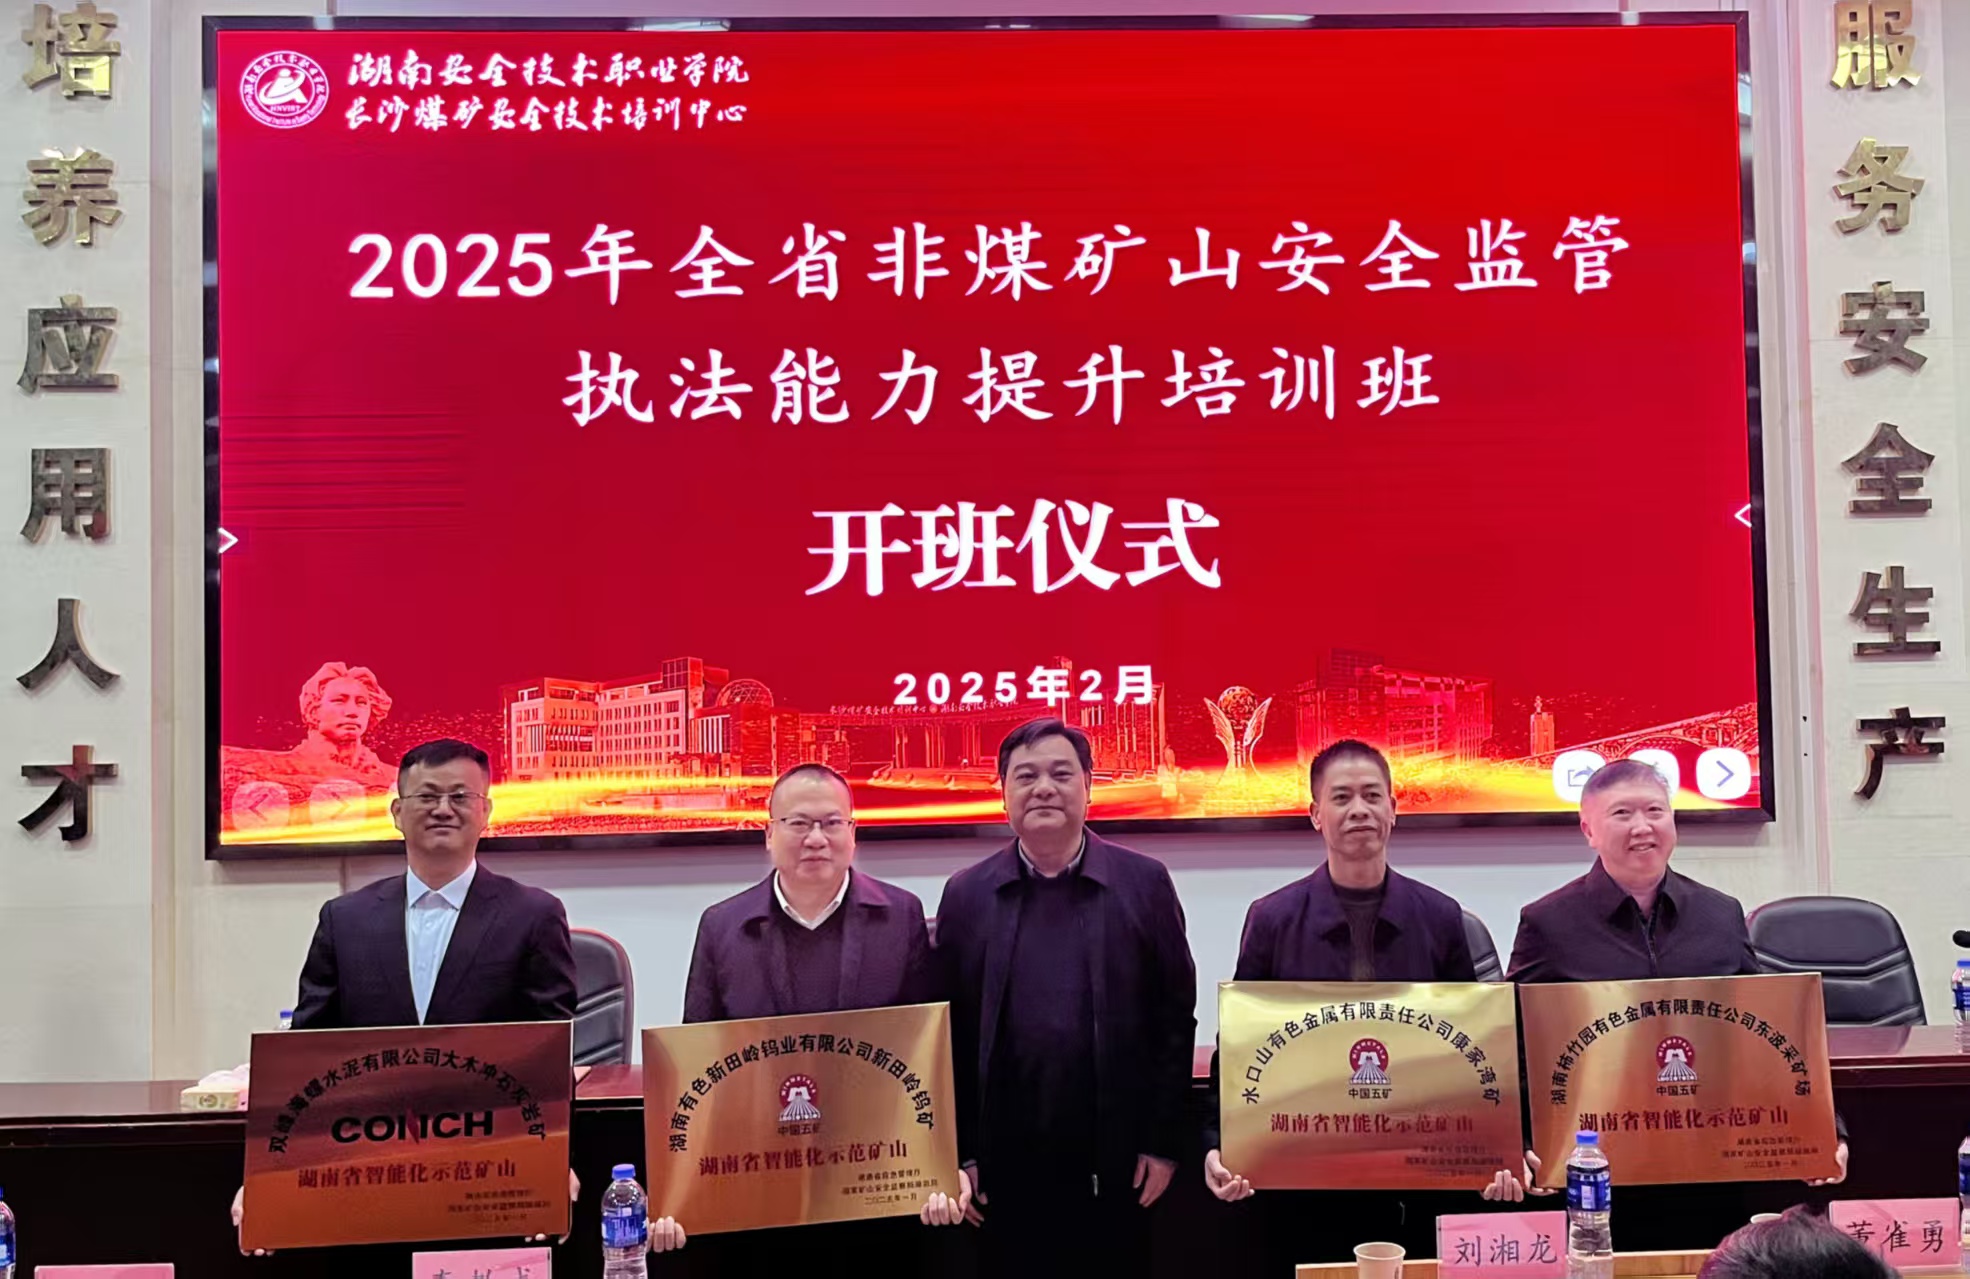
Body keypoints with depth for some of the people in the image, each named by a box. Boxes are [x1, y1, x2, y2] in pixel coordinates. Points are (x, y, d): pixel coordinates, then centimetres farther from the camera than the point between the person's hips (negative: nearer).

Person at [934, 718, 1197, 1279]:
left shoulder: (1143, 882, 1)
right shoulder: (966, 894, 4)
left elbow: (1176, 1016, 2)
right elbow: (949, 1031, 5)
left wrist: (1163, 1141, -1)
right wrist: (957, 1154, 2)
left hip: (1115, 1165, -1)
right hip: (1005, 1165, 1)